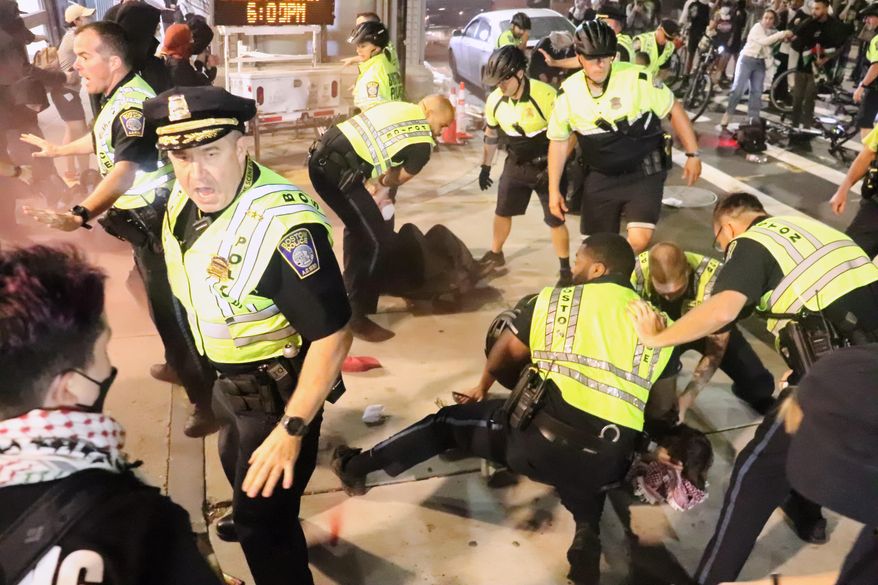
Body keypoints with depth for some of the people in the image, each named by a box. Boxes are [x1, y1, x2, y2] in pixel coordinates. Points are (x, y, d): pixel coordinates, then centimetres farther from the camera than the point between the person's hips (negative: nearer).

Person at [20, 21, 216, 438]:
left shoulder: (133, 103, -24)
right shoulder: (119, 97, 10)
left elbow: (126, 170, -39)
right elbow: (103, 139, 31)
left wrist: (80, 215, -52)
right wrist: (57, 150, 47)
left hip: (154, 219, -10)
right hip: (145, 218, 10)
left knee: (171, 307, -5)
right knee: (163, 301, 23)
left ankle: (208, 399, 5)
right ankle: (181, 366, 42)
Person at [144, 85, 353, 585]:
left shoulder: (282, 225, -36)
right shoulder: (186, 200, -9)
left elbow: (333, 336, -32)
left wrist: (292, 430, -29)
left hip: (276, 390, -9)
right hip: (228, 378, 9)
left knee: (263, 525, 5)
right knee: (237, 466, 35)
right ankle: (251, 519, 68)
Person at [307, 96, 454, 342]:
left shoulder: (397, 107, 20)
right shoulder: (422, 143, -3)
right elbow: (395, 180, 10)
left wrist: (373, 183, 25)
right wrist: (382, 184, 30)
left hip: (321, 158, 9)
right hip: (337, 170, -9)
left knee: (357, 226, 27)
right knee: (377, 240, -2)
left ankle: (351, 290, 43)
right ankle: (357, 317, 3)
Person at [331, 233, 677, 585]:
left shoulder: (554, 301, 4)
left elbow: (505, 354, 16)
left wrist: (482, 387, 35)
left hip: (539, 442, -2)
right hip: (607, 467, 2)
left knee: (451, 418, 18)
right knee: (581, 472, 37)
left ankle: (359, 466, 23)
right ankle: (587, 528, 12)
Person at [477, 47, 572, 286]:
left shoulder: (546, 96, -26)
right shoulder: (494, 100, -8)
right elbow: (491, 134, 9)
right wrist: (485, 167, 14)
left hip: (546, 165, -5)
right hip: (516, 164, 5)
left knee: (555, 220, -1)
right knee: (502, 212, 14)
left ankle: (566, 270, 15)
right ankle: (495, 254, 37)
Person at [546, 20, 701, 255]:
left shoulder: (639, 79, -17)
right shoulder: (568, 93, -8)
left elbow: (674, 110, -4)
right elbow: (559, 142, 3)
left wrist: (693, 154, -3)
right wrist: (554, 190, 2)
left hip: (644, 172, -3)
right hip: (601, 177, 3)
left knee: (639, 240, -18)